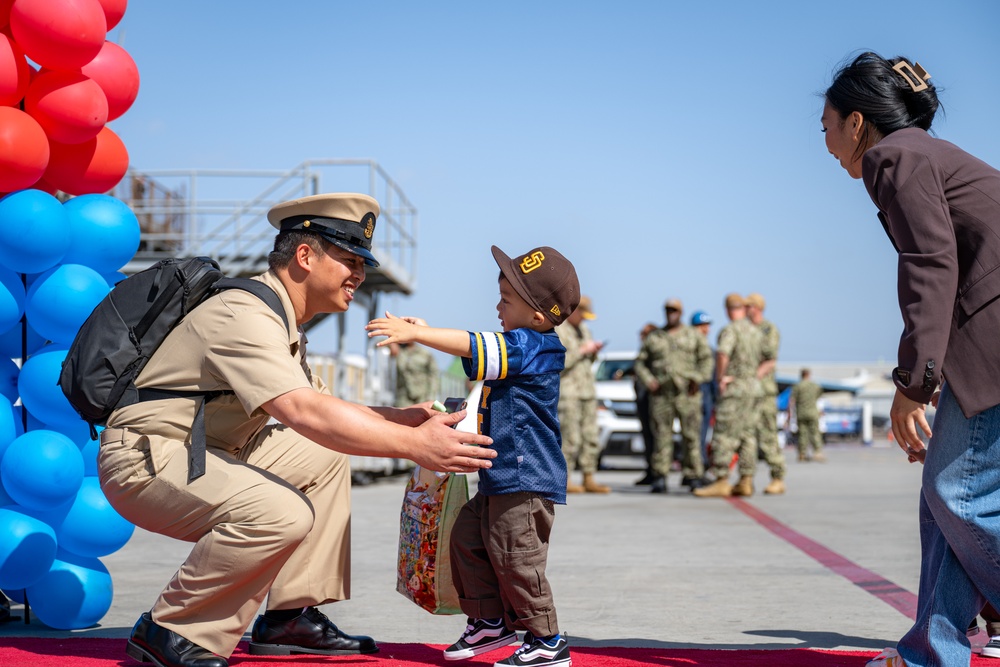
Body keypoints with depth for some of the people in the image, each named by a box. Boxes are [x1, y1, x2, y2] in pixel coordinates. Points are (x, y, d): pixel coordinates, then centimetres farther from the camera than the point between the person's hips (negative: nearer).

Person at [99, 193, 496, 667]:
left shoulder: (280, 318, 12)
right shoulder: (246, 316, -22)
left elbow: (313, 403, 16)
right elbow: (305, 413, -34)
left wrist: (400, 418, 4)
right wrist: (414, 446, -34)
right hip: (145, 458, -11)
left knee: (326, 456, 10)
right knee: (284, 514, -30)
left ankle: (291, 618, 9)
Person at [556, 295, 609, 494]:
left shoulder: (584, 329, 20)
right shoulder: (557, 330, -7)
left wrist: (594, 352, 4)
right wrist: (581, 351, -14)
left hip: (588, 390, 8)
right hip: (568, 391, -8)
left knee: (591, 437, 5)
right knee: (571, 438, -10)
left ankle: (589, 479, 10)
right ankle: (565, 480, -5)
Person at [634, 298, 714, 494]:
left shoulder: (694, 336, 12)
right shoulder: (653, 338, 16)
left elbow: (706, 358, 4)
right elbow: (640, 362, 15)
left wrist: (698, 379, -10)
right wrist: (648, 381, -1)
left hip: (687, 393, -1)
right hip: (661, 395, 1)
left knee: (691, 435, -4)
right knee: (662, 436, -4)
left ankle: (692, 475, 2)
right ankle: (660, 477, -1)